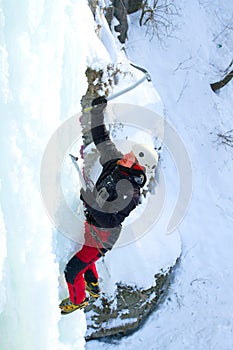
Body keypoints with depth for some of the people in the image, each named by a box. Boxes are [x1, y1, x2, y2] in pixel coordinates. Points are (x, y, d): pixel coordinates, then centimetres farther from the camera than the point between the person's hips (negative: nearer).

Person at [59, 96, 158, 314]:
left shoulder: (131, 192, -32)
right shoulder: (116, 161, -11)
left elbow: (109, 220, -34)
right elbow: (101, 139, -2)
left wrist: (90, 201, -37)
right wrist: (97, 112, -10)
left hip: (102, 237, -9)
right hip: (90, 225, 9)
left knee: (72, 270, 2)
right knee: (82, 253, 33)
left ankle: (78, 301, 33)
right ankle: (93, 286, 57)